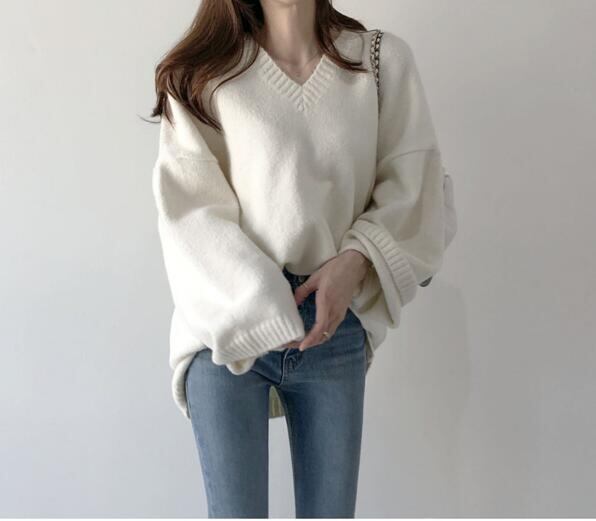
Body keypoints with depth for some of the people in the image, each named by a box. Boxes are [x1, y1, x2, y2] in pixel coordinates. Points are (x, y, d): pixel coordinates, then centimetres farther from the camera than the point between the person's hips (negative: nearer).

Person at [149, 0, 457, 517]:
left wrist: (357, 260, -15)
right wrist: (265, 316, -14)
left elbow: (418, 188, 2)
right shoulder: (203, 73, -1)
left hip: (334, 329, 2)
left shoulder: (384, 60, 3)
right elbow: (189, 209, -7)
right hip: (227, 329, -1)